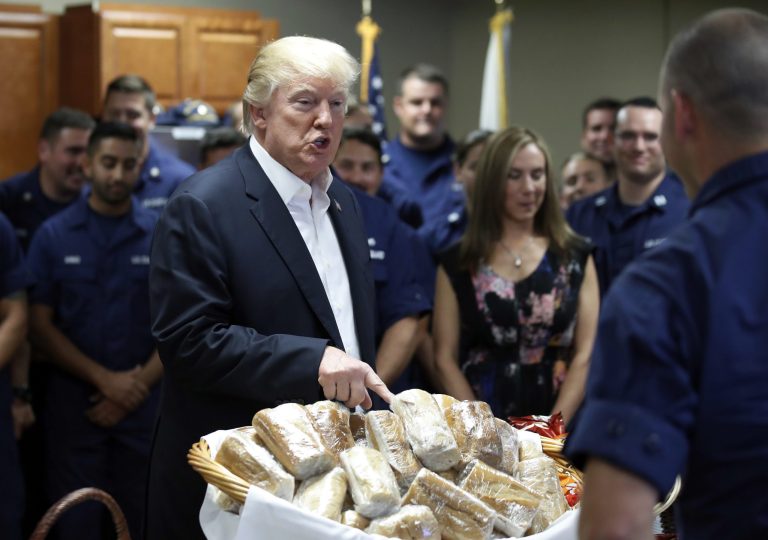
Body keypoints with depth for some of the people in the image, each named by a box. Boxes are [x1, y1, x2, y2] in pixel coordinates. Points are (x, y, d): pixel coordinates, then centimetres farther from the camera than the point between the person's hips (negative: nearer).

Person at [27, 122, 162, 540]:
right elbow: (40, 325, -2)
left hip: (145, 408, 0)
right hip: (73, 406, 0)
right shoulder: (53, 235, 0)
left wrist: (139, 387, -9)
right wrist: (104, 379, -11)